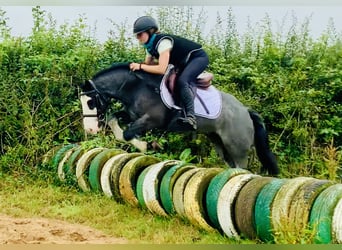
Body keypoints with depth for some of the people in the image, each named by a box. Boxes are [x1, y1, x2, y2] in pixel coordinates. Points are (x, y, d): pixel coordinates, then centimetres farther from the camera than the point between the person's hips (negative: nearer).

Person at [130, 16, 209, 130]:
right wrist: (135, 66, -11)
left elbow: (162, 69, -37)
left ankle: (191, 117, -41)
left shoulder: (162, 42, -29)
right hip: (184, 63, 11)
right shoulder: (150, 46, 1)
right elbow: (148, 64, 8)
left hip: (199, 57, -11)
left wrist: (140, 66, -32)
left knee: (181, 81, -31)